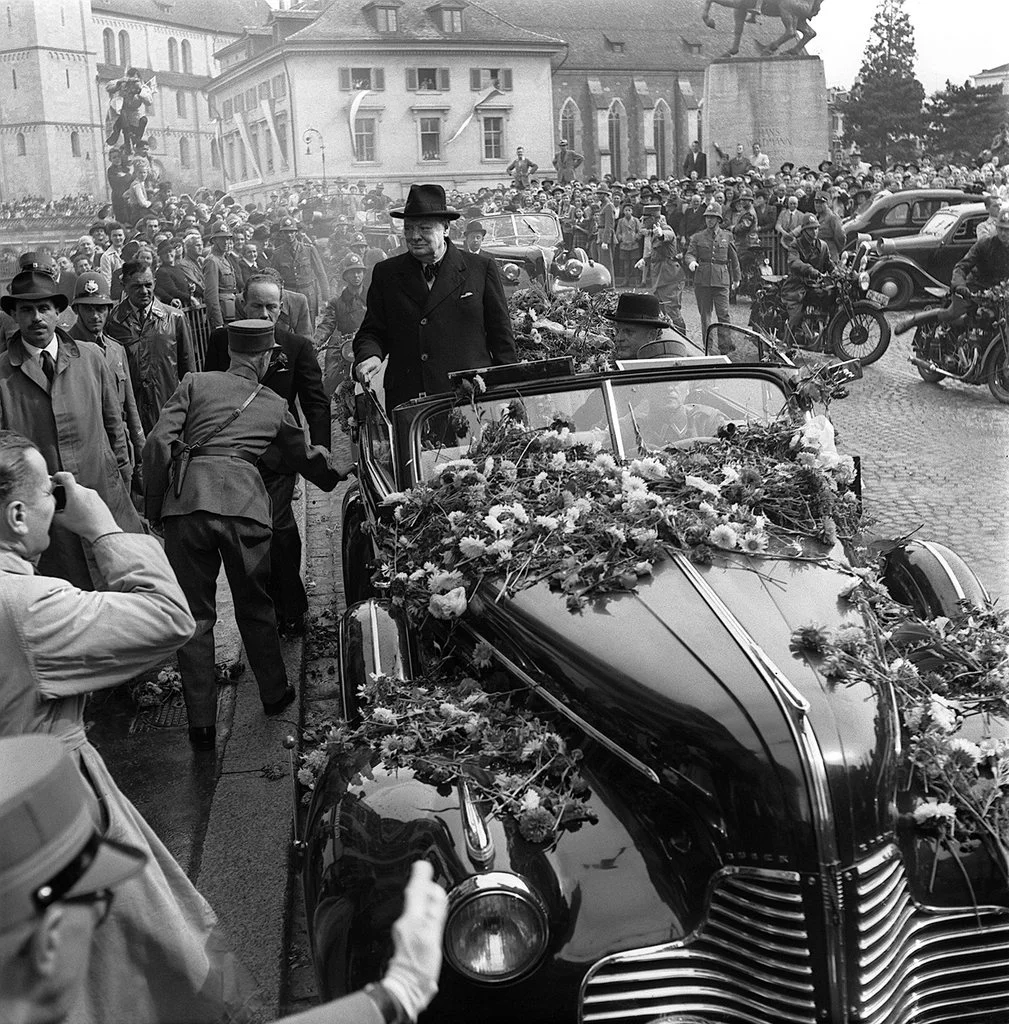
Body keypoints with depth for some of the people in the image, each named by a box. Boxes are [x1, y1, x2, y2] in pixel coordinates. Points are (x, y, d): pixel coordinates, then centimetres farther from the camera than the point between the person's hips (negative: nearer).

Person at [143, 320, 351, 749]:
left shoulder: (196, 383, 14)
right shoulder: (274, 405, 19)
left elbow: (159, 443, 2)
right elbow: (304, 457, 34)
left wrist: (154, 506, 9)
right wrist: (338, 473, 54)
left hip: (185, 500, 0)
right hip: (244, 503, 1)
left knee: (195, 614, 8)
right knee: (254, 607, 19)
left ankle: (201, 724, 11)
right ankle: (274, 694, 34)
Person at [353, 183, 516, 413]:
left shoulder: (482, 268, 5)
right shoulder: (386, 273, 11)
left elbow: (501, 334, 6)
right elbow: (372, 331, 14)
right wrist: (370, 355, -9)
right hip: (406, 401, 2)